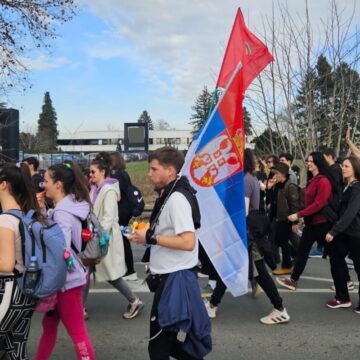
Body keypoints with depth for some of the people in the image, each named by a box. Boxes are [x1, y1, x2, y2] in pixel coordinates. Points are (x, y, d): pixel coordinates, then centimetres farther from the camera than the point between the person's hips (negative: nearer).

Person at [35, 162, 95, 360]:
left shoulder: (62, 213, -22)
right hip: (64, 277, 10)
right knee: (49, 324, 23)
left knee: (77, 332, 1)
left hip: (67, 279, -10)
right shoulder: (66, 207, 8)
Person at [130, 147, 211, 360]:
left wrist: (150, 238, -22)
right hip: (168, 275, 10)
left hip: (176, 277, -10)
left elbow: (188, 242, -28)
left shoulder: (177, 198, -20)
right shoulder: (168, 196, 11)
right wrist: (146, 235, 5)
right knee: (165, 339, 22)